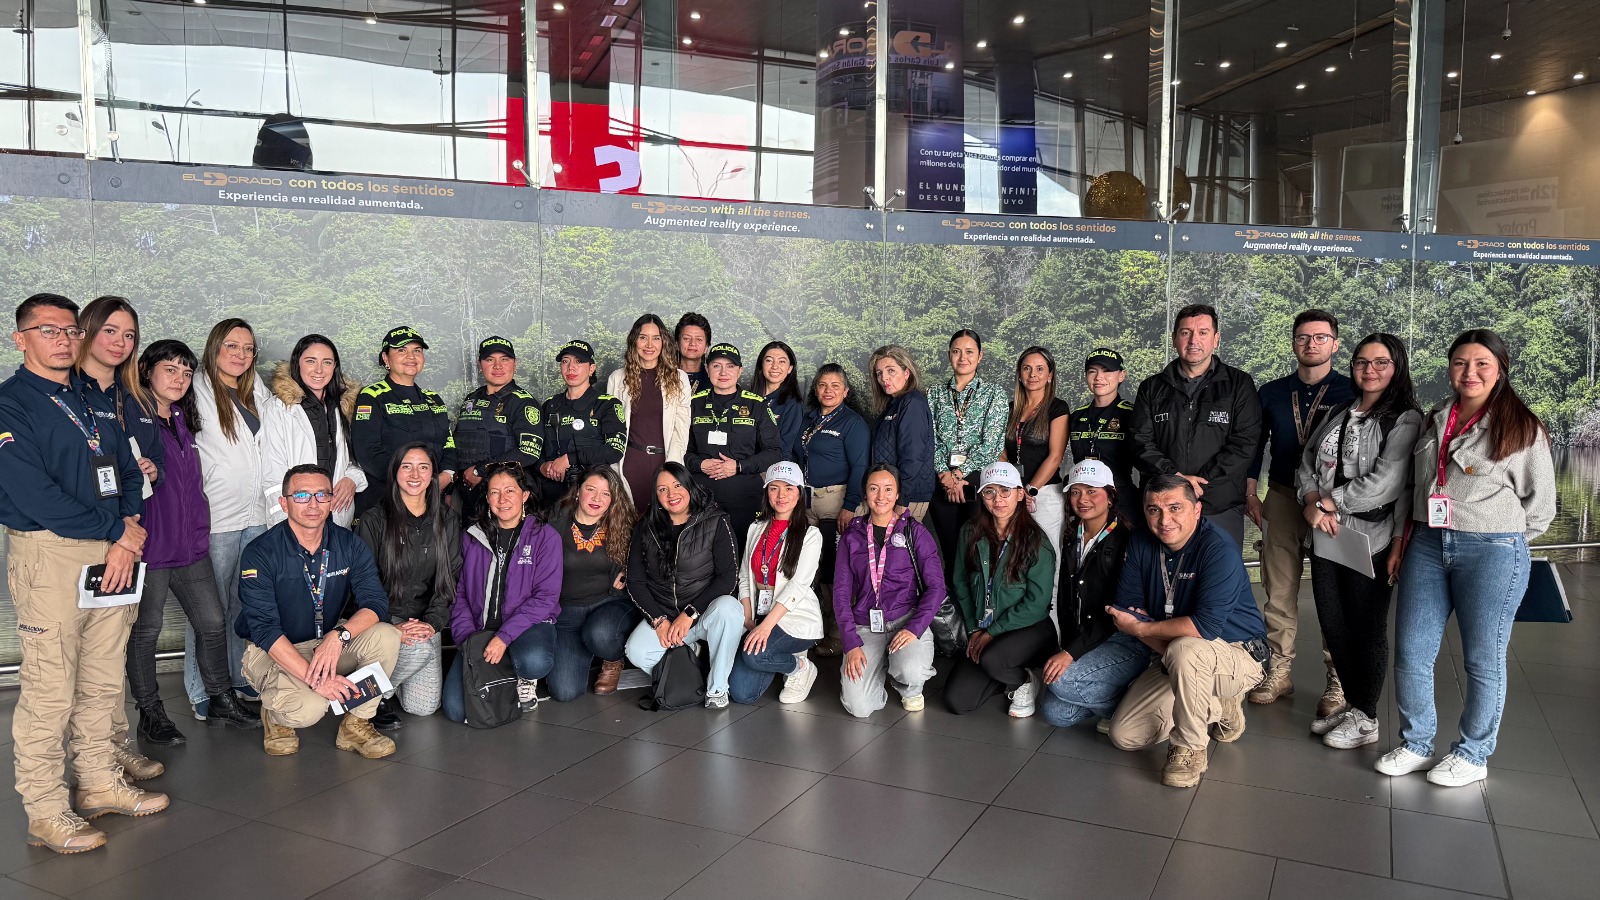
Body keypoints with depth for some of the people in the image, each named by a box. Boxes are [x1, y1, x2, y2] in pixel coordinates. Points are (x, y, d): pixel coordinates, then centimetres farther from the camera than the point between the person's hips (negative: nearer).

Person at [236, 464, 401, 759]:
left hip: (330, 644, 4)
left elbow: (376, 602, -12)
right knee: (308, 708, -33)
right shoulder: (260, 554, -15)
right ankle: (275, 716, 6)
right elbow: (264, 629, -22)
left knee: (386, 636, -24)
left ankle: (356, 724, -5)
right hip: (275, 651, -4)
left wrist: (339, 635, -34)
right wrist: (314, 679, -32)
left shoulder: (349, 545, -4)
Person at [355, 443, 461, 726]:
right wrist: (390, 627, -18)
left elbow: (451, 578, 4)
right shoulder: (375, 520, -3)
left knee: (424, 707, -9)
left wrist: (432, 622, -11)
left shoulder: (447, 521, 6)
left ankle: (393, 675, 24)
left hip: (426, 622, 3)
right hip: (384, 619, -3)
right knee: (420, 649, -35)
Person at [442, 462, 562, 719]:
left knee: (534, 661, -39)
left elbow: (546, 597, -10)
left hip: (529, 624, -3)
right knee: (456, 709, -16)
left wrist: (504, 637, -20)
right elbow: (459, 593, 8)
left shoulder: (544, 536, -3)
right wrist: (467, 638, -9)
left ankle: (525, 680, 0)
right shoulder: (472, 537, 9)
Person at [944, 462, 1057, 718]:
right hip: (982, 632, 5)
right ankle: (1007, 677, 20)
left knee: (990, 659, -36)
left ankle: (1025, 682, 0)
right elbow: (960, 584, 7)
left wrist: (992, 633, -16)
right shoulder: (971, 534, 1)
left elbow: (1036, 603, -16)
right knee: (956, 701, -10)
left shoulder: (1036, 542, -13)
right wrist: (974, 629, -3)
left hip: (1030, 630, -5)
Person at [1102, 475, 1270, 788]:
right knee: (1123, 735, -2)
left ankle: (1189, 749, -17)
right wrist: (1166, 650, -20)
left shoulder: (1219, 549, -23)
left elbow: (1206, 626, -32)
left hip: (1237, 656, -7)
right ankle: (1218, 710, 17)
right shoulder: (1141, 545, -4)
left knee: (1185, 650, -40)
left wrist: (1141, 628, -20)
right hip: (1172, 660, 7)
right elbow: (1125, 613, -4)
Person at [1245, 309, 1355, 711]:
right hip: (1282, 498, 3)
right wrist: (1251, 493, 10)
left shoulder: (1352, 392, -1)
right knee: (1278, 588, 4)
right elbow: (1254, 445, 17)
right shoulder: (1271, 393, 10)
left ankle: (1337, 680, 8)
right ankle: (1279, 671, 14)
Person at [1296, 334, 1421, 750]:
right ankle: (1351, 702, 31)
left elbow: (1385, 483, -18)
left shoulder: (1405, 420, -8)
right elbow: (1307, 463, 11)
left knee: (1367, 629, 4)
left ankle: (1365, 717, 19)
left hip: (1371, 540, -7)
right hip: (1326, 537, 7)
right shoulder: (1338, 415, 15)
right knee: (1332, 625, 13)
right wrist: (1311, 503, -8)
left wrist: (1329, 502, -11)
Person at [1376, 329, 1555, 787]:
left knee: (1482, 659, 5)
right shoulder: (1434, 422, 11)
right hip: (1427, 547, 5)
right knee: (1411, 652, 6)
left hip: (1493, 553, -5)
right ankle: (1416, 745, 22)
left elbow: (1539, 506, 0)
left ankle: (1472, 755, 21)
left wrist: (1498, 540, 1)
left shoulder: (1521, 429, -5)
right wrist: (1406, 536, 11)